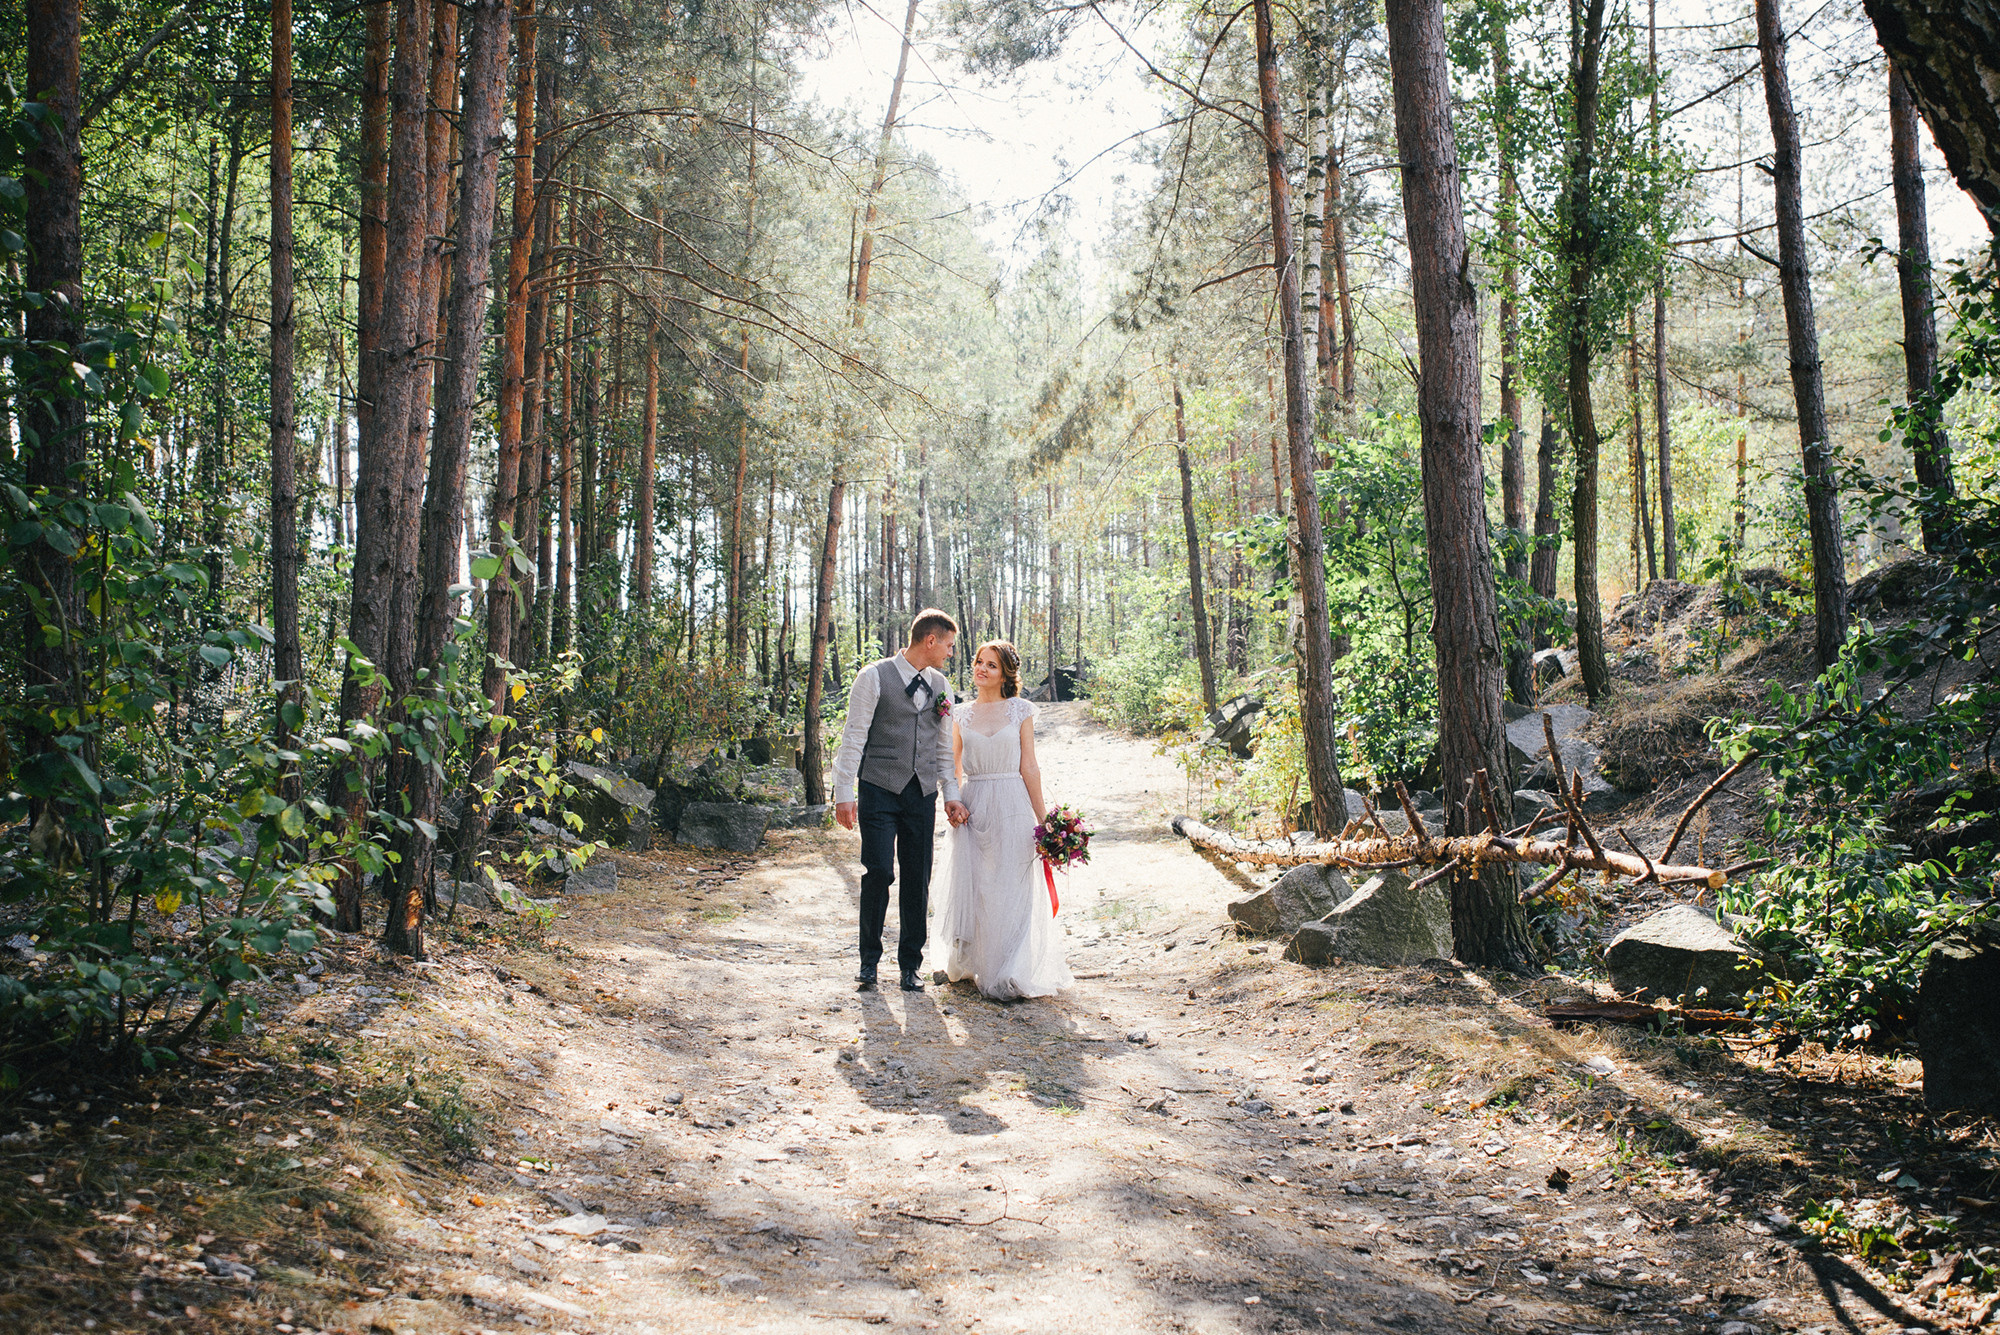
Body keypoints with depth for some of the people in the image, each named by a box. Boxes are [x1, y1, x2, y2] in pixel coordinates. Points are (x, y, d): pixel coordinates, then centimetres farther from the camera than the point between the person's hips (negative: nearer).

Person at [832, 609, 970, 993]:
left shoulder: (940, 687, 14)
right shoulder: (875, 678, -3)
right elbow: (853, 738, -4)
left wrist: (951, 795, 11)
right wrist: (844, 794, -8)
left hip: (922, 795, 5)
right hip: (879, 789, -5)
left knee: (918, 880, 4)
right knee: (878, 872, -10)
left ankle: (910, 965, 16)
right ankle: (869, 959, 8)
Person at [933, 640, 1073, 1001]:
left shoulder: (1021, 711, 2)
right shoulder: (961, 715, 9)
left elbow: (1029, 767, 1)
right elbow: (953, 768, 13)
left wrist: (1043, 820, -2)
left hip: (1011, 808, -2)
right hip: (972, 808, 2)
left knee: (1010, 891, -1)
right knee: (971, 889, 5)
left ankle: (1009, 977, 7)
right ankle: (971, 963, 22)